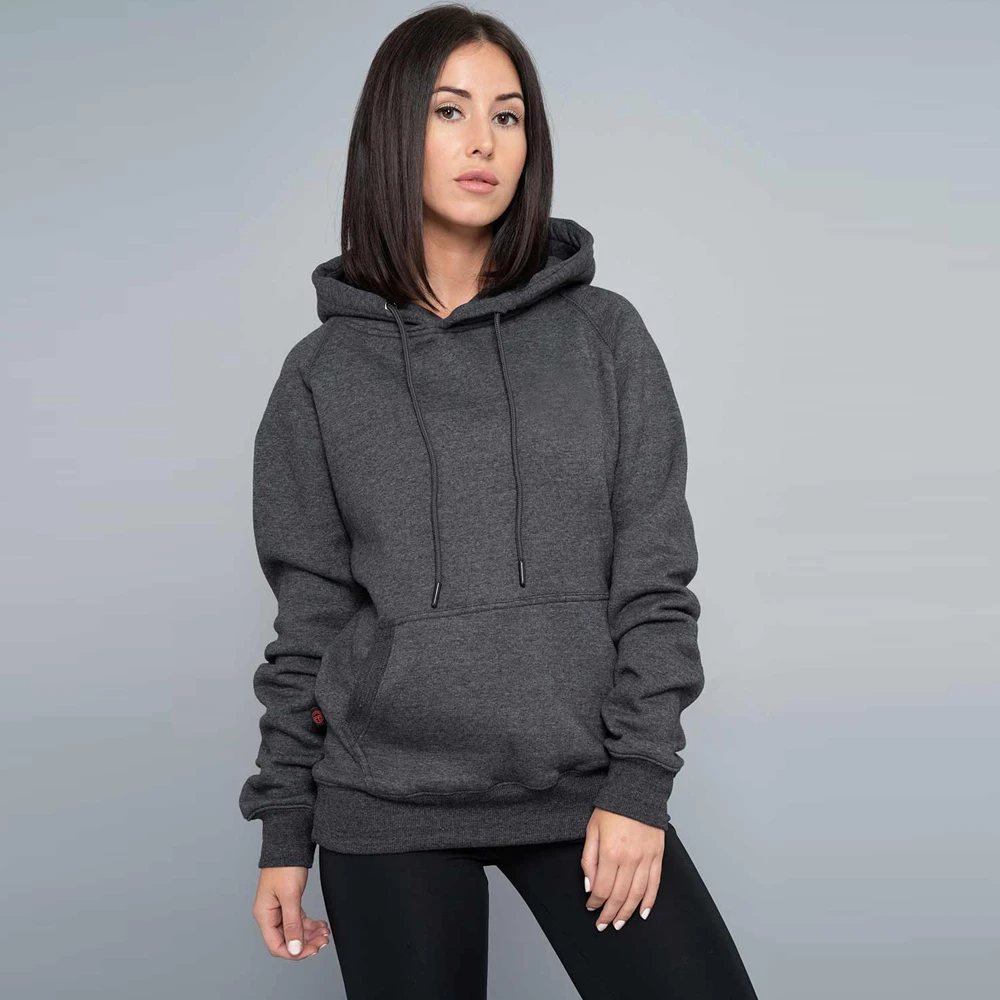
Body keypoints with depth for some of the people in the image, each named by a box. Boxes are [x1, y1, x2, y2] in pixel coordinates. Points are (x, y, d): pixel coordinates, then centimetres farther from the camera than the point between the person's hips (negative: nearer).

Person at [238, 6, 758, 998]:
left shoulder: (605, 336, 2)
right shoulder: (323, 374, 2)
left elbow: (654, 577, 0)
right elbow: (310, 617, 6)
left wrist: (639, 782, -7)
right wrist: (283, 833, 5)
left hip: (586, 791, 0)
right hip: (387, 807, 0)